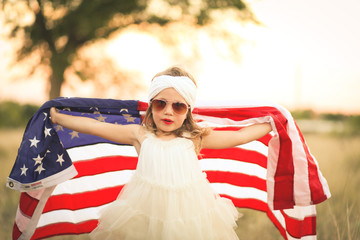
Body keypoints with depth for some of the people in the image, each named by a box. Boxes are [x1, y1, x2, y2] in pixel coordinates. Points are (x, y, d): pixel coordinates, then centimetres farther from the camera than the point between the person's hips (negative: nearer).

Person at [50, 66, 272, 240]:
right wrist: (57, 117, 7)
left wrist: (272, 123, 10)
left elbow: (239, 136, 7)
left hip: (188, 214, 0)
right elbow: (93, 126, 3)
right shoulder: (141, 135, 0)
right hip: (144, 217, 0)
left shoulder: (195, 138, 0)